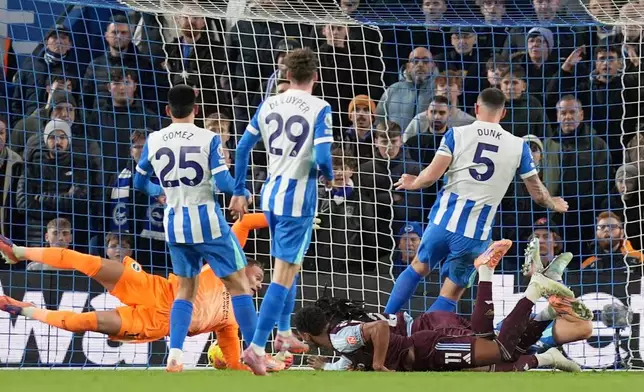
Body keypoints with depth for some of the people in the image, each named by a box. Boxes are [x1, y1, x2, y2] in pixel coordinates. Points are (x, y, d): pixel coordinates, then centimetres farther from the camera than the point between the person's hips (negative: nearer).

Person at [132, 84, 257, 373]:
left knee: (186, 288, 17)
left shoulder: (153, 141, 2)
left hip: (175, 223, 4)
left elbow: (139, 182, 13)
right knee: (238, 284, 5)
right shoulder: (209, 139, -9)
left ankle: (175, 354, 3)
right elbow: (223, 183, -14)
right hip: (207, 220, -4)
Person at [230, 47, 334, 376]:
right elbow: (322, 158, -20)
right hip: (299, 198, -6)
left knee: (287, 266, 26)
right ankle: (256, 348, -13)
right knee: (284, 275, -5)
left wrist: (239, 192, 16)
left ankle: (284, 333, 38)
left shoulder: (268, 105, 4)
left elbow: (242, 147, 7)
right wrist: (329, 177, 2)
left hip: (271, 193, 6)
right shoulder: (319, 109, -12)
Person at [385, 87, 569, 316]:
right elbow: (537, 194, 10)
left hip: (444, 220, 1)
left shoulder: (456, 134, 0)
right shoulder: (518, 146, 3)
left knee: (418, 268, 25)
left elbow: (431, 176, -8)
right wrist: (554, 204, 32)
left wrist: (413, 183, 15)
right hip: (475, 233, -1)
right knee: (450, 295, 10)